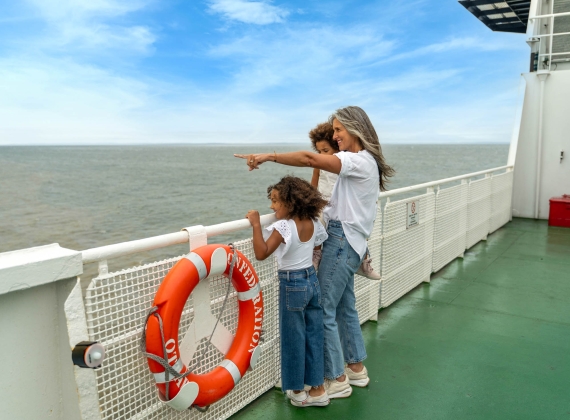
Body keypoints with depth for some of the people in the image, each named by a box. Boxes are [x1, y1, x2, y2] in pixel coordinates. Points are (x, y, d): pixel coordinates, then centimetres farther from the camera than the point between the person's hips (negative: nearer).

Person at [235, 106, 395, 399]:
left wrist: (268, 156, -25)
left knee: (323, 310, -4)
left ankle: (337, 380, 10)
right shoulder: (359, 161, 17)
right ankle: (356, 368, 33)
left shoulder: (360, 161, -15)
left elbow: (310, 159, -28)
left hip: (343, 241, -10)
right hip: (346, 240, 10)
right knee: (345, 307, 18)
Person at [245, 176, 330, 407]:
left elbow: (261, 253, -27)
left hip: (292, 285, -7)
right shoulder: (313, 223, 0)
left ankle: (298, 391, 24)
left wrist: (256, 224, -24)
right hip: (312, 280, 7)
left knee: (294, 339, 9)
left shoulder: (283, 227, -21)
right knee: (314, 335, 14)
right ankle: (317, 389, 25)